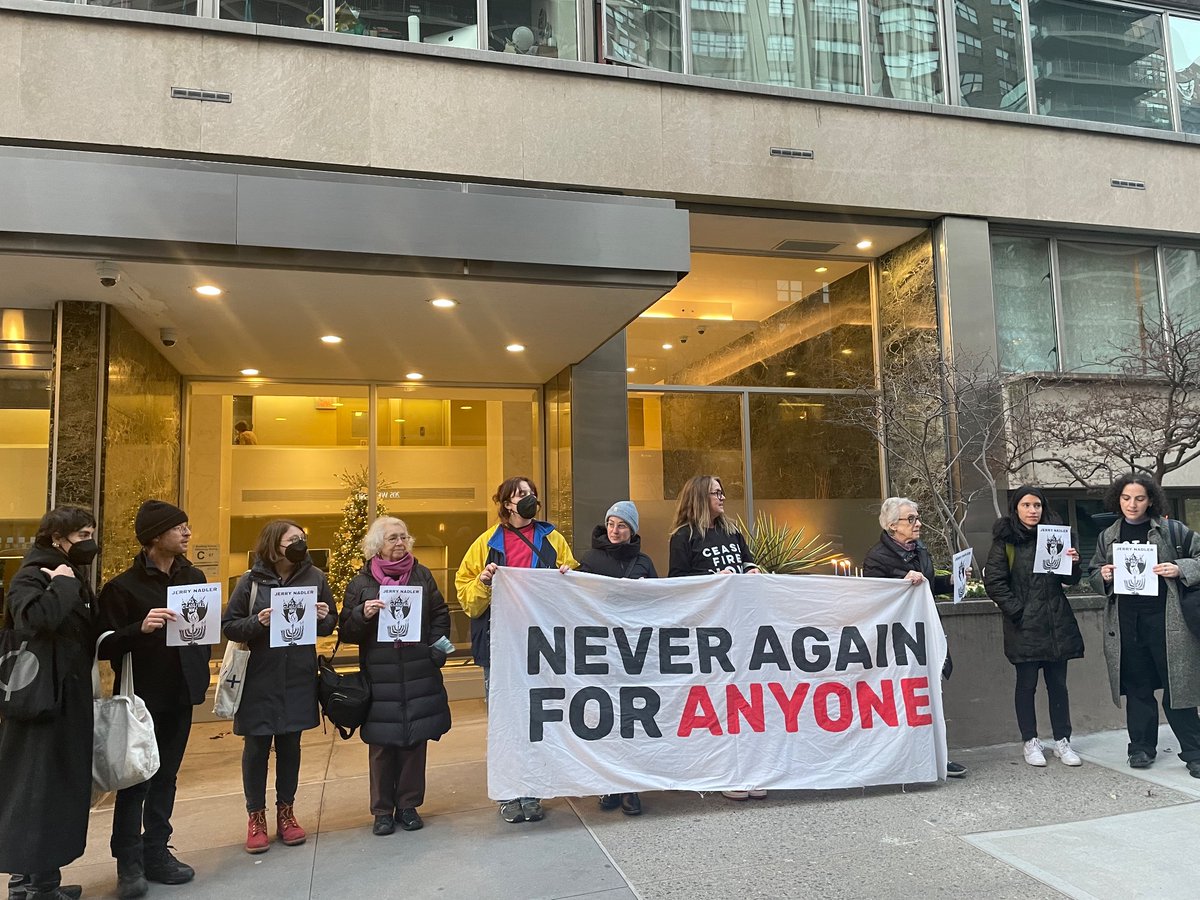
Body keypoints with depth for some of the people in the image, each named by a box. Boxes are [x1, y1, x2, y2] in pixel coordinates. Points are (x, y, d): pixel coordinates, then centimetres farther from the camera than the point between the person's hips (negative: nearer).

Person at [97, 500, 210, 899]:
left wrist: (200, 666, 1)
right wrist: (140, 629, -30)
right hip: (142, 696, -5)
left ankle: (156, 853, 24)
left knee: (166, 777, 13)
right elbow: (105, 646, -13)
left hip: (181, 693, 5)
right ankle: (129, 863, 15)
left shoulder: (194, 577, 5)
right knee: (136, 779, 3)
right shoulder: (123, 586, -11)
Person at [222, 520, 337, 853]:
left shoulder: (315, 577, -1)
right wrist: (257, 622, -20)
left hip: (298, 678, 2)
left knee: (290, 745, 13)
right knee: (257, 746, 8)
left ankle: (285, 812, 29)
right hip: (259, 679, -2)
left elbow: (330, 623, 7)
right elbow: (229, 625, -3)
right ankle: (256, 816, 24)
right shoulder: (251, 581, -6)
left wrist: (323, 618, -14)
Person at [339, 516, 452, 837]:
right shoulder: (361, 583, 3)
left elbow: (441, 615, 14)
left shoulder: (422, 575, 8)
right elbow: (346, 631, 3)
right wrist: (362, 614, -16)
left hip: (419, 675, 1)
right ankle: (382, 810, 18)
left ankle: (408, 805, 21)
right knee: (382, 744, 4)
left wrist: (437, 649, 2)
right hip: (380, 677, -1)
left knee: (415, 740, 6)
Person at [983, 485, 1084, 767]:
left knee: (1058, 683, 9)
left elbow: (1069, 580, 14)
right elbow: (993, 581, -6)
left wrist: (1074, 563, -6)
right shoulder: (1005, 541, -2)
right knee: (1026, 683, 5)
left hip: (1057, 622, 4)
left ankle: (1062, 741, 20)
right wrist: (1017, 610, -12)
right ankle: (1030, 741, 16)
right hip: (1024, 625, -3)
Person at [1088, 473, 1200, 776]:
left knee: (1175, 685, 0)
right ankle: (1142, 748, 20)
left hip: (1165, 618, -3)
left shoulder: (1169, 530, 2)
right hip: (1125, 623, 3)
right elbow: (1093, 573, 17)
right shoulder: (1108, 536, 11)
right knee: (1137, 687, 9)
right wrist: (1103, 576, -5)